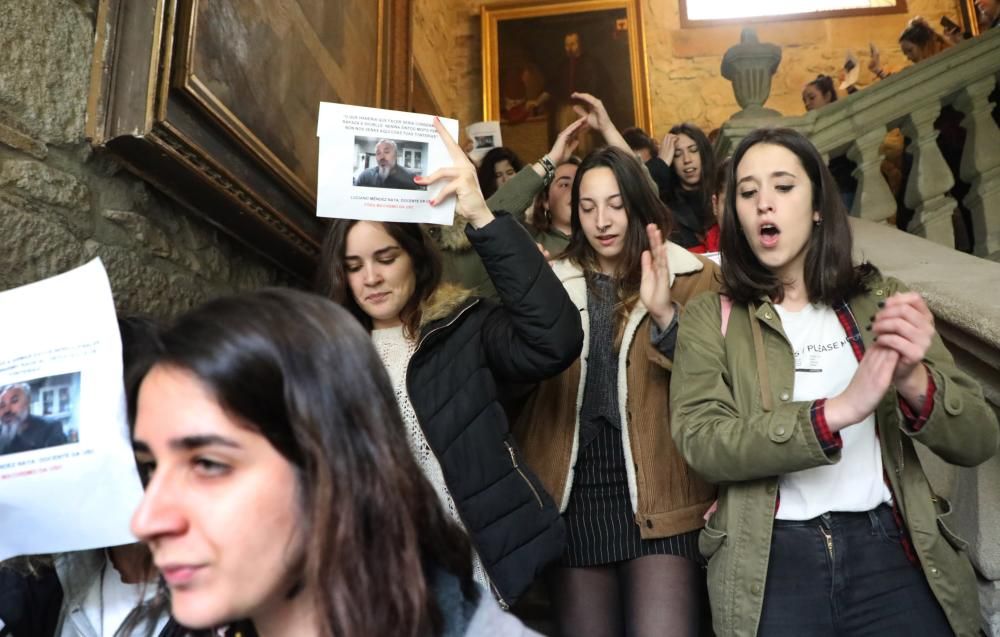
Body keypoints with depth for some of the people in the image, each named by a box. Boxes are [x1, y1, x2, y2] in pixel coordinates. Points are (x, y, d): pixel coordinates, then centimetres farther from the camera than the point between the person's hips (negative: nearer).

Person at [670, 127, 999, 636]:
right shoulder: (710, 317, 1)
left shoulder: (881, 299, 6)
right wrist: (836, 411, -25)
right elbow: (701, 444, -13)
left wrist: (915, 381, -21)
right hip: (773, 560, -1)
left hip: (889, 547, 2)